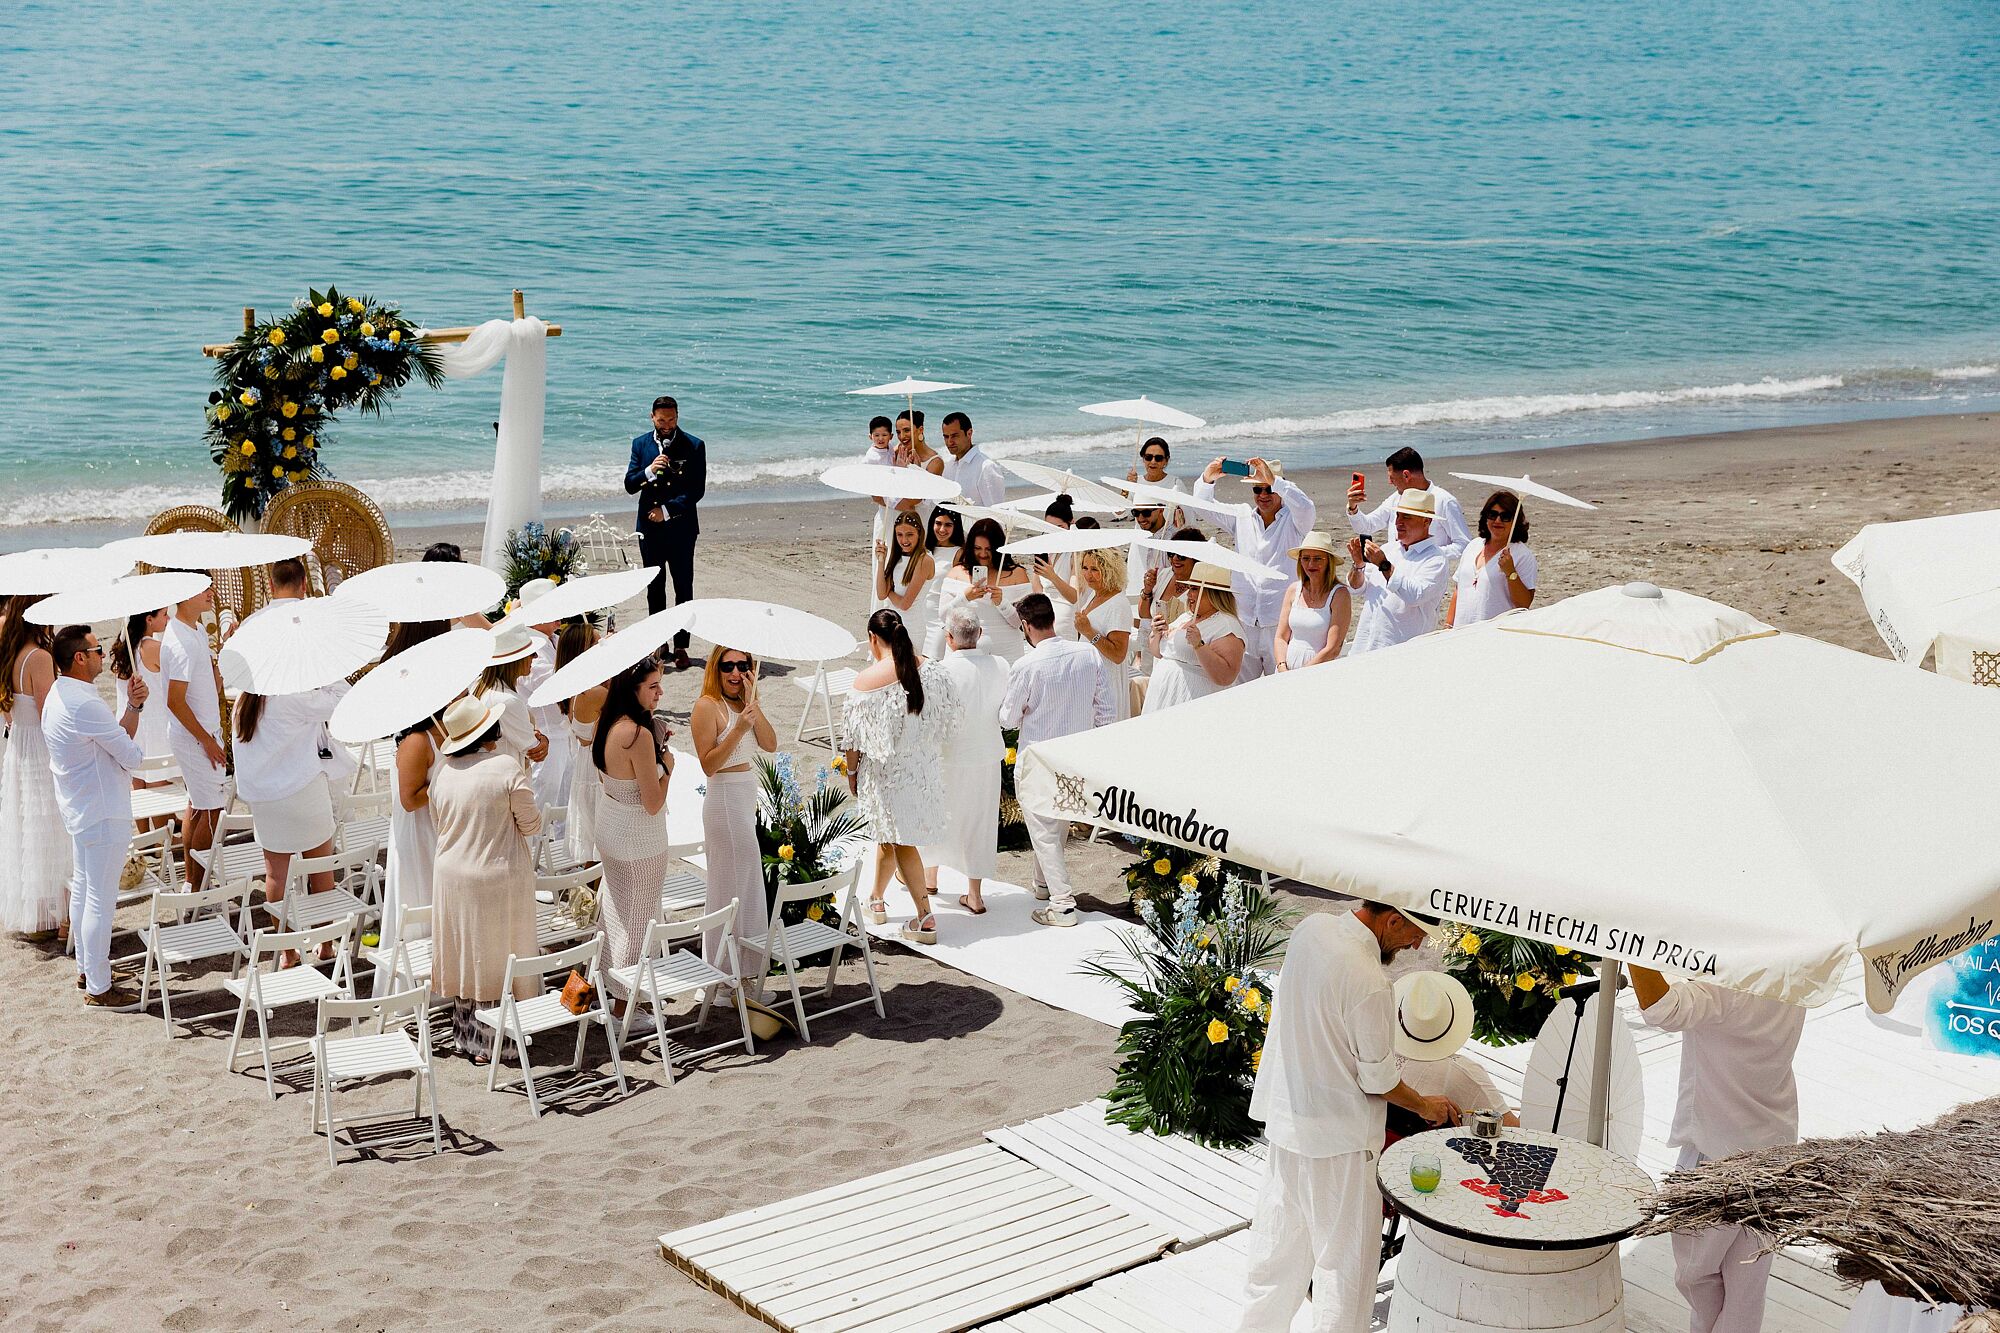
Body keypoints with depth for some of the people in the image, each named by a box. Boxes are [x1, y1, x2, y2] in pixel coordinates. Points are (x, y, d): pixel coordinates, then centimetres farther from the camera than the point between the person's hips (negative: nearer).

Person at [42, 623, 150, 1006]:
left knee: (82, 889, 21)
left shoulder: (59, 694, 8)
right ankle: (98, 988, 5)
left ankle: (87, 968, 34)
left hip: (79, 811, 11)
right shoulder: (84, 705, -25)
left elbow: (118, 734, 8)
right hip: (101, 814, -11)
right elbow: (131, 756, -18)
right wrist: (134, 755, 4)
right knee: (101, 900, -3)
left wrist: (133, 705, -6)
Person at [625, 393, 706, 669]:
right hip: (649, 527, 3)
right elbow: (629, 486, 1)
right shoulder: (641, 444, 6)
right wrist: (649, 471, -18)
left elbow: (697, 490, -7)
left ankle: (680, 647, 2)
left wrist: (667, 510, -13)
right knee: (654, 588, 9)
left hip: (681, 526, -3)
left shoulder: (694, 446, -3)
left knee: (683, 588, -2)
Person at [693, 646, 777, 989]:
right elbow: (708, 764, -19)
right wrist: (738, 729, -27)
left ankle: (744, 966, 26)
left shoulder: (743, 703, 10)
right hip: (726, 802, -9)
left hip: (747, 799, 9)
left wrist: (752, 703, -11)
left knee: (745, 884, 15)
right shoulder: (708, 706, -14)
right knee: (733, 885, -3)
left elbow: (770, 745, -2)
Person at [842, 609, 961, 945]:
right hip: (923, 766, 5)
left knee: (900, 841, 5)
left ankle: (925, 918, 9)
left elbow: (855, 735, -12)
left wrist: (852, 771, 3)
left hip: (885, 771, -5)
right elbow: (952, 716, 2)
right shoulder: (931, 671, -7)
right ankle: (877, 900, 32)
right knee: (888, 834, 21)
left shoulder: (866, 680, -20)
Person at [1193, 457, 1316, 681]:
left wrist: (1273, 481, -31)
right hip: (1243, 620, 4)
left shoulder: (1292, 522, 0)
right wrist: (1207, 479, -10)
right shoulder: (1241, 518, 12)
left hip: (1281, 622, -4)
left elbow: (1306, 508, -21)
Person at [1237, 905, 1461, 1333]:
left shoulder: (1312, 927, -6)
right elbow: (1378, 1081, -16)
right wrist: (1425, 1106, 0)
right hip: (1339, 1139, -8)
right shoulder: (1369, 984, -29)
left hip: (1284, 1117, 8)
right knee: (1345, 1256, 8)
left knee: (1279, 1241, 21)